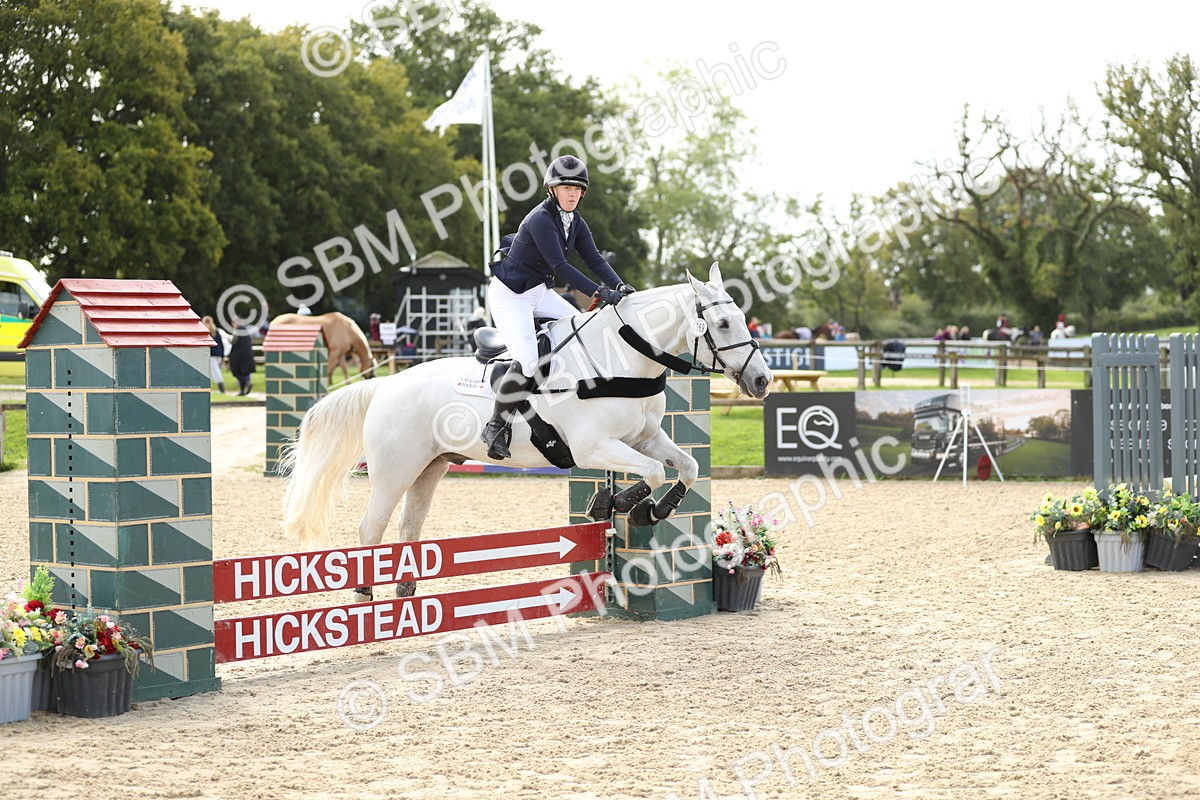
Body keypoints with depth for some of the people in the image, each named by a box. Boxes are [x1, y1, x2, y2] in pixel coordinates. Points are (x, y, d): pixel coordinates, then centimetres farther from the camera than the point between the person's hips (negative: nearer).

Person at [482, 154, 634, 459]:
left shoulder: (575, 223, 4)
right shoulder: (540, 219, -23)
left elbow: (594, 259, -3)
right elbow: (559, 265, -31)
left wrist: (619, 286, -21)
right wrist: (601, 292, -37)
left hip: (540, 291, 9)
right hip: (509, 294, -9)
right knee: (527, 361, -24)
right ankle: (496, 426, -12)